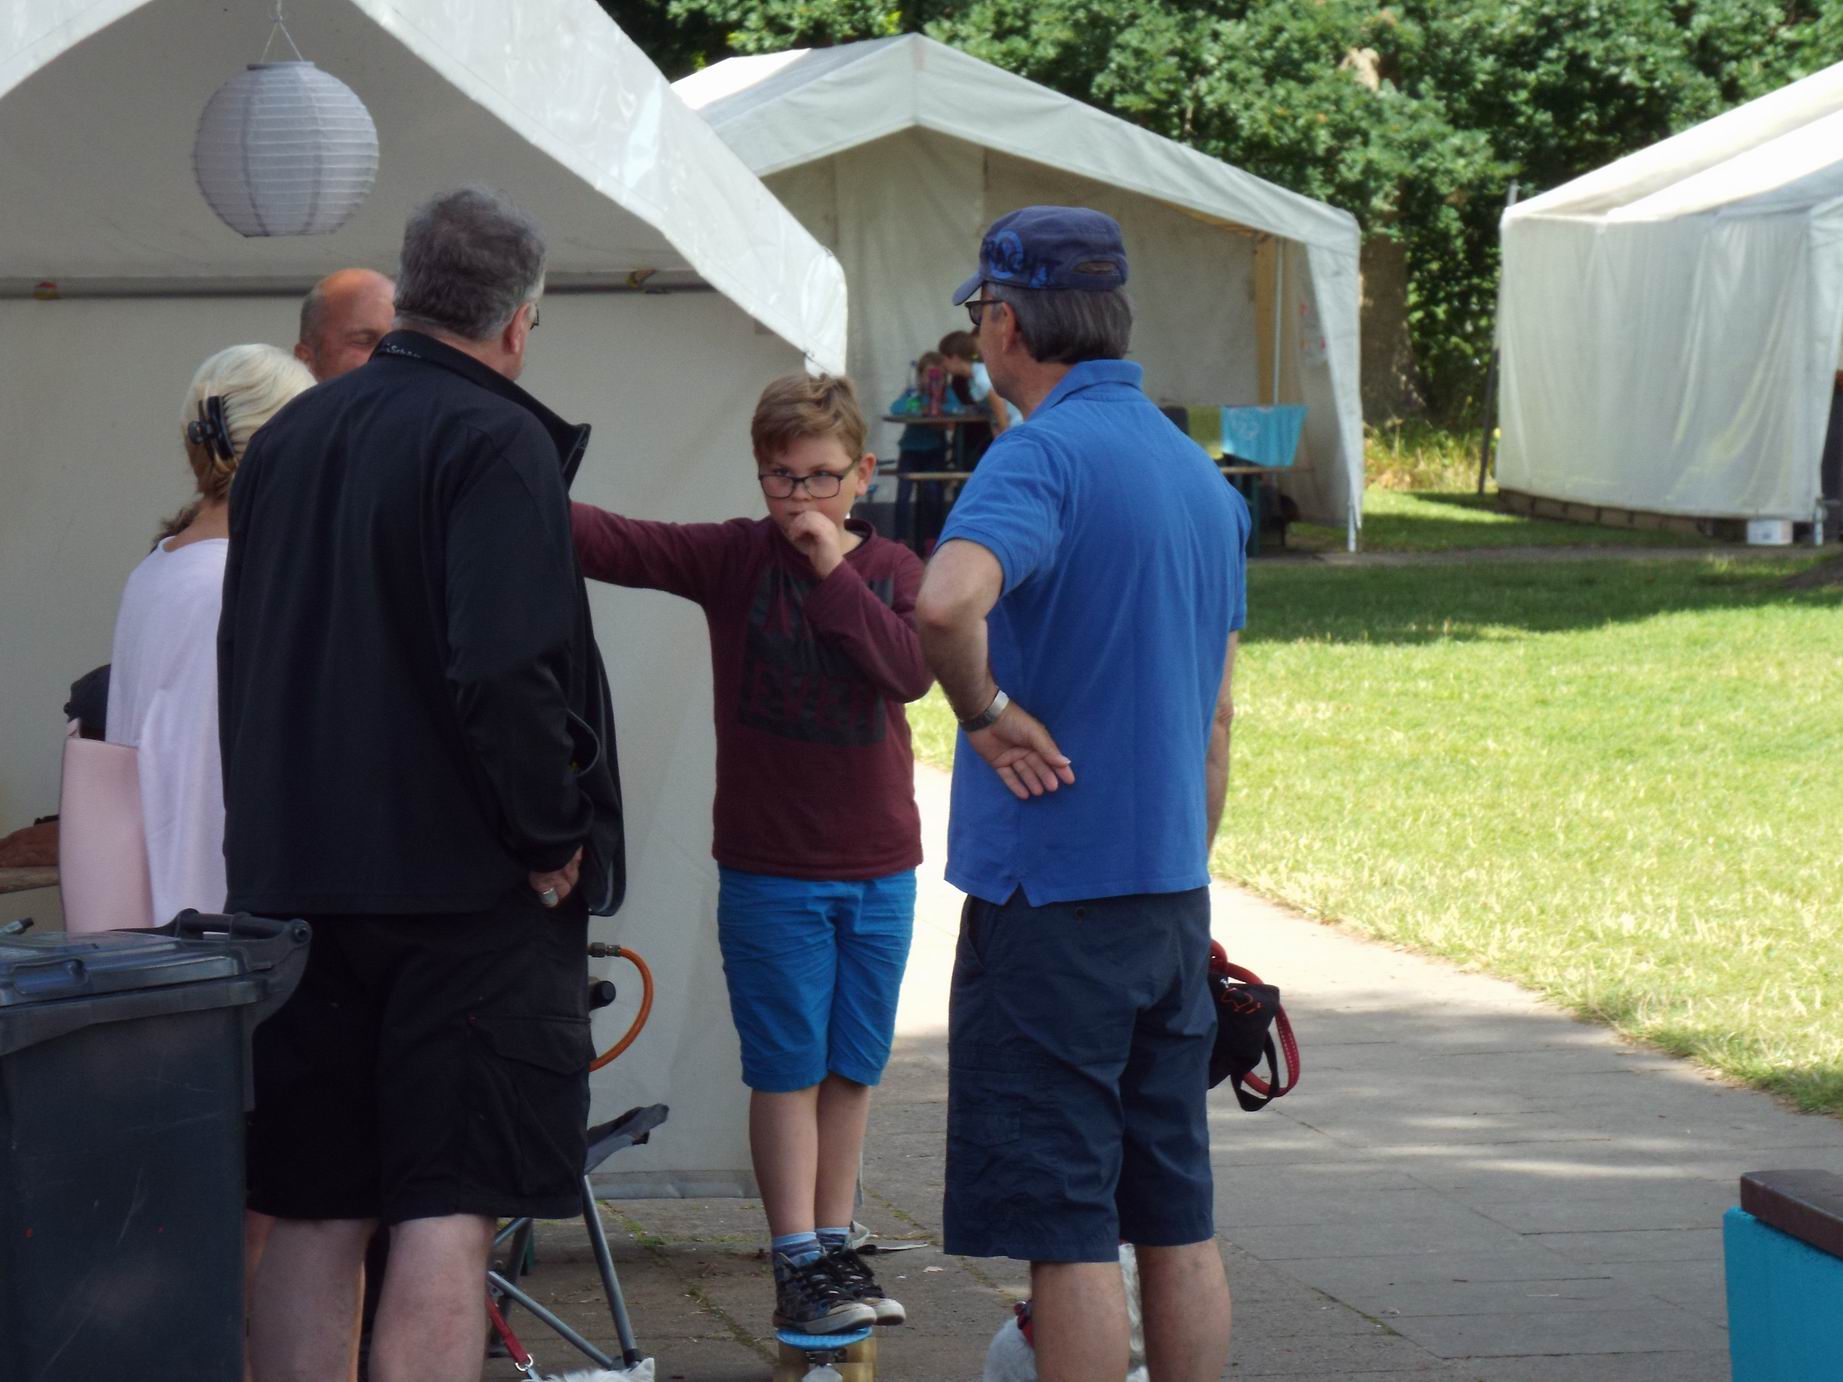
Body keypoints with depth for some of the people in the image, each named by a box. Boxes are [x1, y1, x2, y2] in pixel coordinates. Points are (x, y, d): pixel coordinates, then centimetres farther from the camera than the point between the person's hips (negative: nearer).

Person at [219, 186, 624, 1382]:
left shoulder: (285, 441, 11)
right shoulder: (494, 441, -12)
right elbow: (504, 669, -23)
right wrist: (549, 837, -12)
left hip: (293, 879, 7)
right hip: (463, 882, -7)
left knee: (315, 1215, 10)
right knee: (450, 1212, -6)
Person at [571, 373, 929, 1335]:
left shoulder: (891, 570, 3)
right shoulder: (733, 559, -4)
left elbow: (911, 670, -14)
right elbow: (619, 545, -18)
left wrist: (834, 570, -17)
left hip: (879, 871, 3)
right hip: (770, 871, -3)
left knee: (852, 1067, 11)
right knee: (788, 1067, -1)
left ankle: (834, 1248, 22)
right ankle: (797, 1266, 3)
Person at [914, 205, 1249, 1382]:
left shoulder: (1044, 456, -14)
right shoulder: (1202, 474, 13)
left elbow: (947, 601, -35)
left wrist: (988, 715, -17)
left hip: (1052, 891, -8)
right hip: (1173, 891, 8)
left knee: (1067, 1232, -4)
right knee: (1178, 1222, 12)